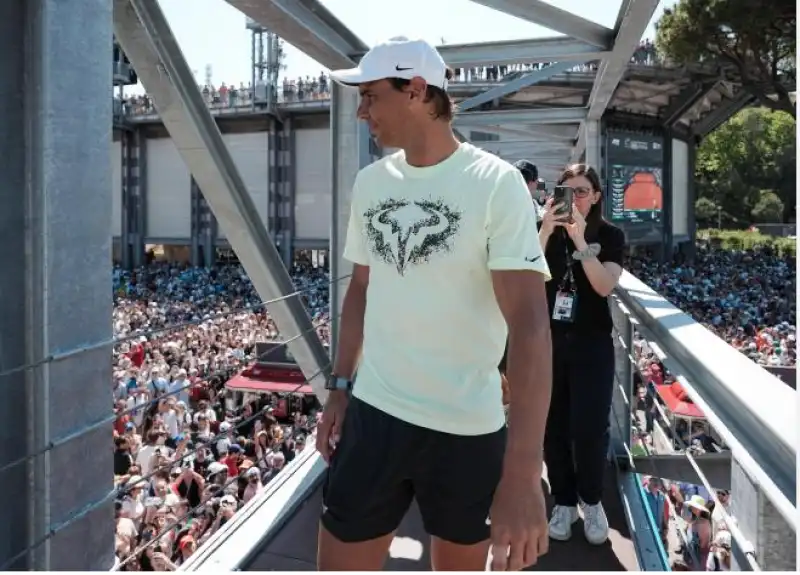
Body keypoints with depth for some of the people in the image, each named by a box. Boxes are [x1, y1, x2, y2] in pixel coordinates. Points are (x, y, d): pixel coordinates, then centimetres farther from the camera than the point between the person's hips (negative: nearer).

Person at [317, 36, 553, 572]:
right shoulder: (370, 182, 4)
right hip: (373, 413, 4)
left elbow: (529, 323, -22)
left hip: (468, 427, -4)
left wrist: (522, 473, -28)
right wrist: (340, 386, 11)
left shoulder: (496, 183, -15)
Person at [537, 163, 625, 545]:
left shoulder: (610, 235, -1)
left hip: (591, 344, -2)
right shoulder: (547, 230, 3)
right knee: (553, 427, 7)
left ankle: (591, 500, 23)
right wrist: (546, 231, -22)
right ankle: (564, 501, 25)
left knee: (589, 428, -3)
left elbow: (604, 286, -15)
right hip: (547, 341, 2)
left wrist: (581, 241, -22)